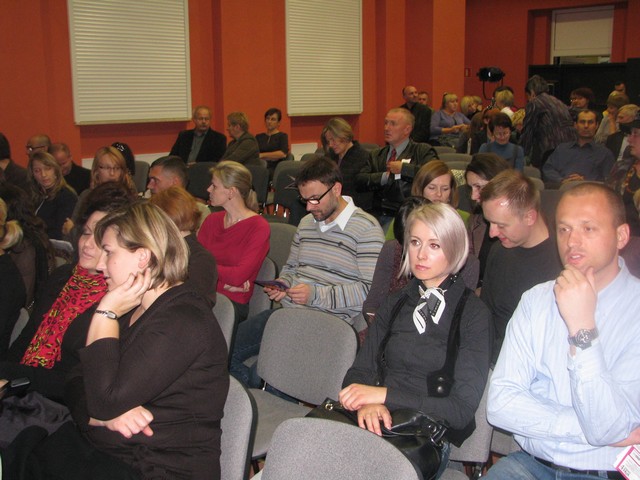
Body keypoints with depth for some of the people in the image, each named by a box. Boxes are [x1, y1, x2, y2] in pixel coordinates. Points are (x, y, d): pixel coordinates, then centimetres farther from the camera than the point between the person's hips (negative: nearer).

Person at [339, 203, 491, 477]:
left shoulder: (473, 314, 1)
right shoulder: (394, 305, 16)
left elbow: (462, 409, -7)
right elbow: (359, 371, 11)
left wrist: (384, 395, -15)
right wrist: (368, 403, -14)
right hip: (377, 425, 4)